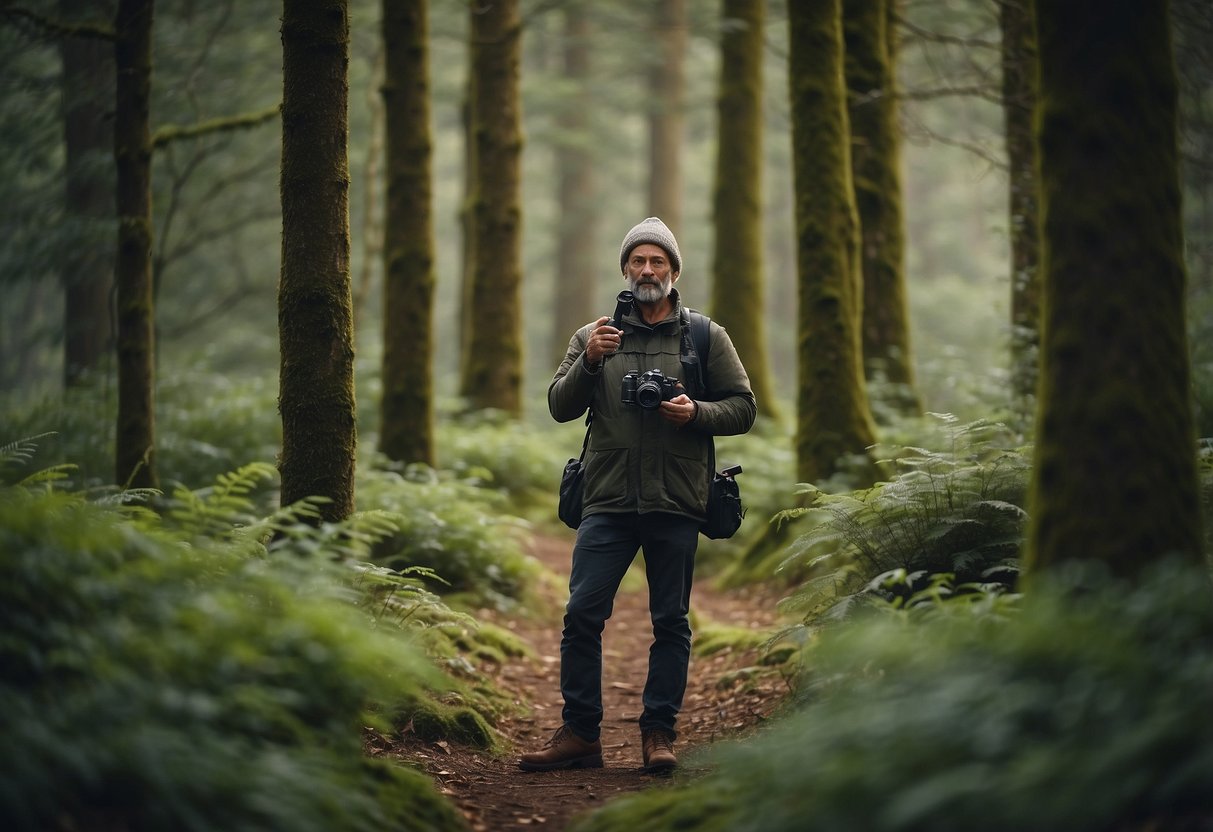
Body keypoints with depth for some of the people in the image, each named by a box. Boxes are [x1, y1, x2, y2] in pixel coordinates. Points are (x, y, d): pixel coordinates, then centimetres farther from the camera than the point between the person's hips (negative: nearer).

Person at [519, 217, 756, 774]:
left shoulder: (707, 338, 9)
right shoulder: (593, 337, 11)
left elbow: (743, 408, 8)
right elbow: (560, 408, 4)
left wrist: (697, 413, -11)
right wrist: (588, 363, -13)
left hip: (677, 504, 0)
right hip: (608, 502, 1)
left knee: (671, 622, 3)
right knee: (582, 614, -4)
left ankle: (659, 733, 12)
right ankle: (579, 733, 3)